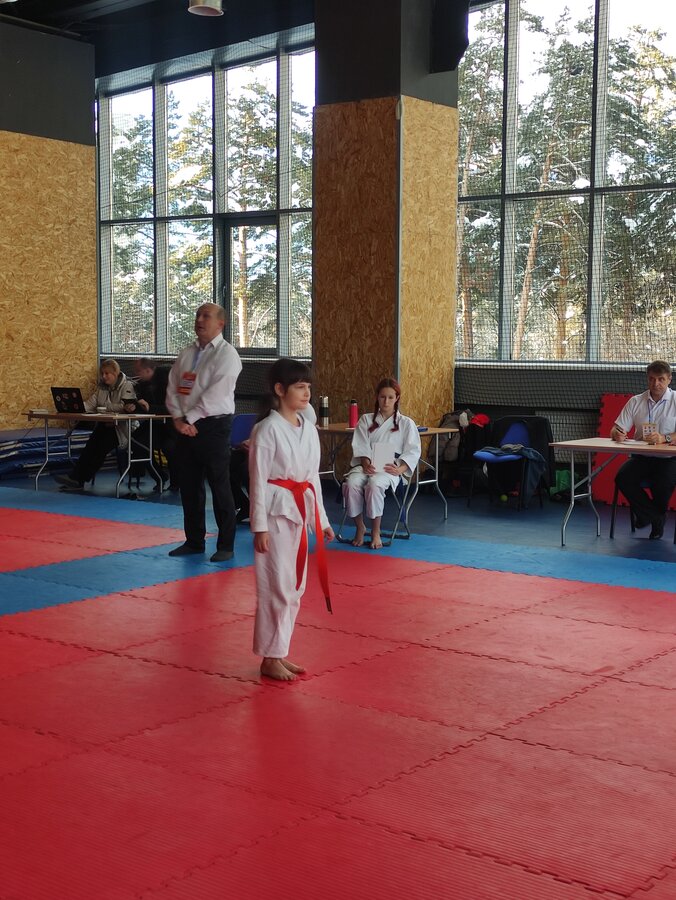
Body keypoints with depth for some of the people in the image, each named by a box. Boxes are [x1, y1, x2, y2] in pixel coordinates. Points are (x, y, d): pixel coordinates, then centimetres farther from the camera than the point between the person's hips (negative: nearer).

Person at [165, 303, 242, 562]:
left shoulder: (226, 354, -8)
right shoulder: (186, 353, 13)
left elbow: (215, 394, -17)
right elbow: (172, 388, 9)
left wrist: (190, 418, -16)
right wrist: (179, 419, -6)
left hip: (213, 426, -6)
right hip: (186, 427, 7)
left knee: (220, 487, -2)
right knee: (189, 487, 12)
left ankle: (225, 546, 7)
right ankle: (194, 541, 23)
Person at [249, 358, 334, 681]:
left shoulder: (308, 429, 10)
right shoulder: (267, 429, -11)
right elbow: (258, 480, -12)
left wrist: (321, 519, 16)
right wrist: (259, 526, -15)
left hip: (300, 512, 8)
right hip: (277, 512, -8)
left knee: (294, 588, 13)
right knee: (276, 587, -4)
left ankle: (279, 653, 24)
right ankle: (269, 658, 8)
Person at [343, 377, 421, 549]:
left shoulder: (406, 423, 10)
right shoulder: (366, 420, 16)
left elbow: (413, 451, 3)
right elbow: (361, 446, 5)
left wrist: (400, 469, -15)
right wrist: (366, 463, -16)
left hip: (390, 468, -2)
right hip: (366, 465, 2)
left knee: (375, 485, -38)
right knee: (352, 483, -34)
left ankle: (376, 532, -22)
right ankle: (360, 527, -12)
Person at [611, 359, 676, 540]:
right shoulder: (635, 402, 11)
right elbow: (616, 429, 8)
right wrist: (617, 434, -17)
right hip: (642, 457, 3)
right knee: (622, 478, -24)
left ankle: (647, 514, 4)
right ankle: (656, 517, -6)